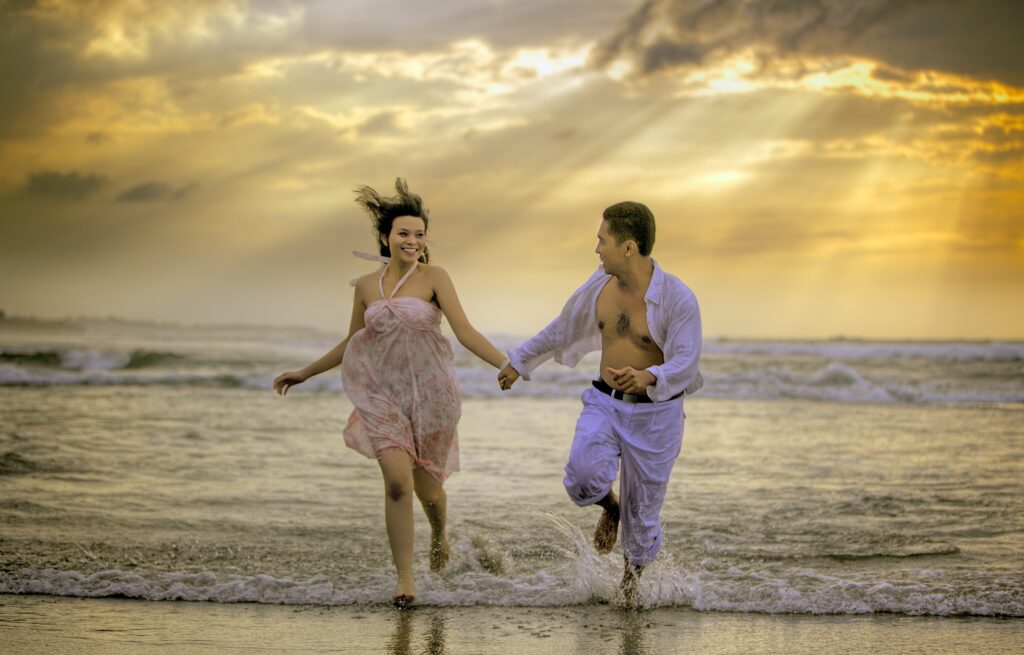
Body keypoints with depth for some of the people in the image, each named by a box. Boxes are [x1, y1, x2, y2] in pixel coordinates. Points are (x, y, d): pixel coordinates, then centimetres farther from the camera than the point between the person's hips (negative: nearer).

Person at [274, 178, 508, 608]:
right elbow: (351, 343, 19)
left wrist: (507, 366, -22)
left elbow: (465, 332, -10)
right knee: (397, 482, -18)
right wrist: (304, 373, 24)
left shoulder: (434, 277, -3)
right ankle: (404, 578, -8)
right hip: (384, 396, 1)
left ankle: (439, 536, 45)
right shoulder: (366, 286, 6)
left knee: (427, 489, 8)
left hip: (431, 393, -1)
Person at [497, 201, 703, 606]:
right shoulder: (602, 282, -6)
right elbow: (564, 328, 10)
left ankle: (633, 570, 40)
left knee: (641, 514, 7)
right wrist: (519, 361, 19)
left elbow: (683, 367, -29)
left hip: (654, 416, -3)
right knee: (585, 478, -24)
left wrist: (647, 378, -50)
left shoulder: (679, 299, -22)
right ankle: (610, 506, 13)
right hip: (605, 406, 3)